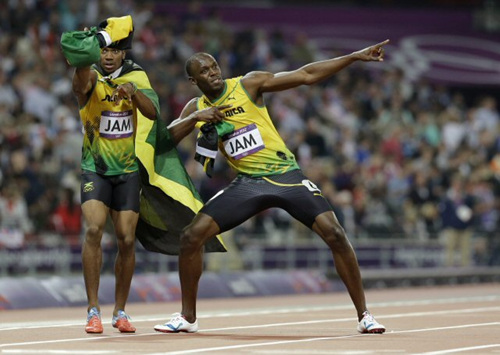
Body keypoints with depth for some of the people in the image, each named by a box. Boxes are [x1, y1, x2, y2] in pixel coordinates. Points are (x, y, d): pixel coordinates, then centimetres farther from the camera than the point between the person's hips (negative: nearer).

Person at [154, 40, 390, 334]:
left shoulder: (249, 85, -6)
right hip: (247, 183, 3)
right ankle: (188, 317, 7)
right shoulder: (196, 108, 7)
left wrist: (355, 57, -15)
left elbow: (306, 75, -8)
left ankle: (364, 315, -7)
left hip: (286, 175, -3)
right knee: (192, 236, -9)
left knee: (335, 234, -18)